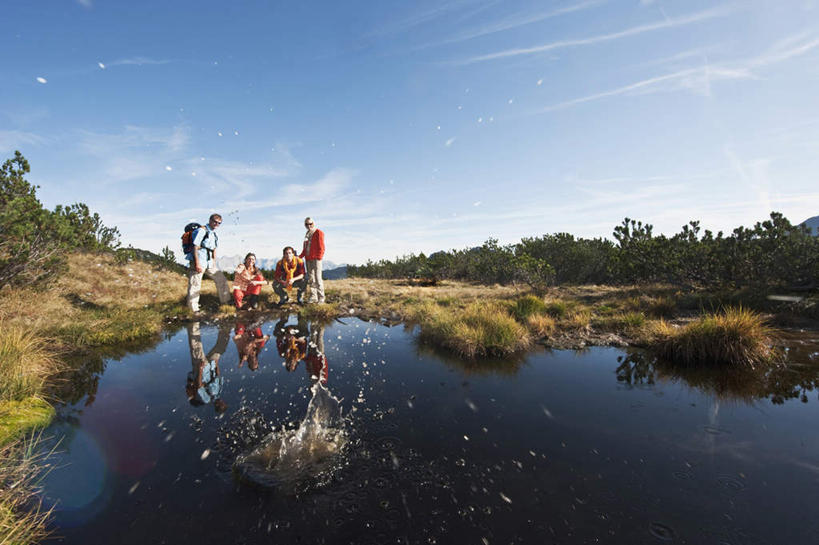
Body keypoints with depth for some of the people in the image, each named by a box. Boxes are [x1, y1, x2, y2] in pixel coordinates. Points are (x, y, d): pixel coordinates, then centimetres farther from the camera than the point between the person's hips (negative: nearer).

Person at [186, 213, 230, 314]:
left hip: (209, 263, 8)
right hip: (199, 262, -8)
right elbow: (195, 247, -15)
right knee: (195, 285, -1)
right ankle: (194, 309, 8)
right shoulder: (202, 230, -10)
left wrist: (214, 262, 14)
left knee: (222, 280, 10)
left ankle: (225, 301, 22)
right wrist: (197, 264, -20)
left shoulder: (214, 233, 15)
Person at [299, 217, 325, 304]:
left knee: (318, 278, -8)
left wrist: (319, 257, -17)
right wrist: (300, 256, 13)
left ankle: (321, 297, -3)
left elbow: (321, 247, -9)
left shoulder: (319, 232, -3)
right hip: (308, 259, 7)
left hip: (316, 259, -7)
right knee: (310, 279, 8)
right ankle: (313, 297, 15)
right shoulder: (307, 234, 20)